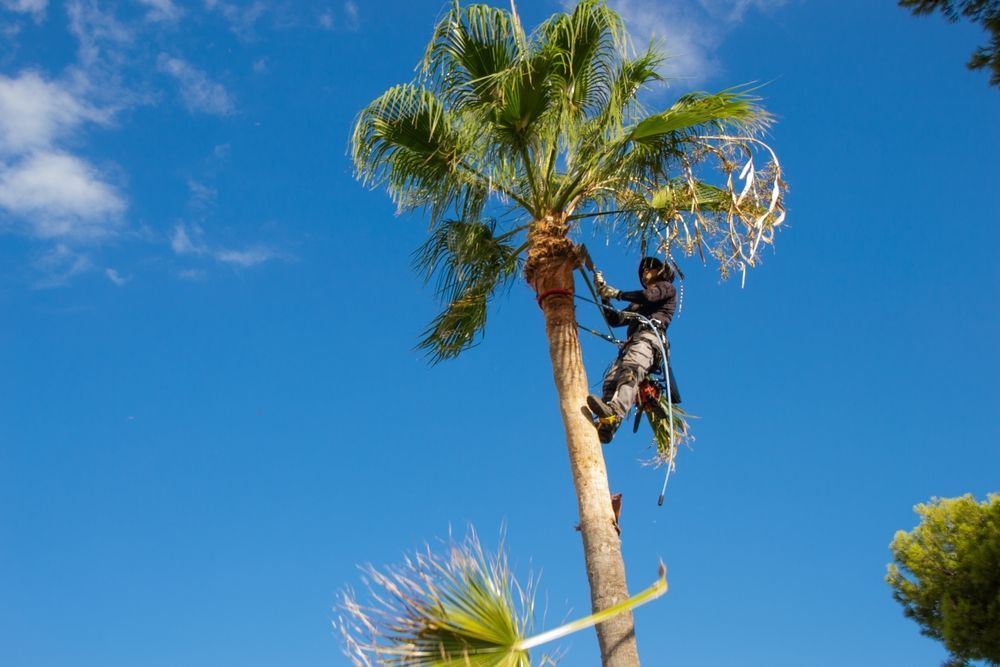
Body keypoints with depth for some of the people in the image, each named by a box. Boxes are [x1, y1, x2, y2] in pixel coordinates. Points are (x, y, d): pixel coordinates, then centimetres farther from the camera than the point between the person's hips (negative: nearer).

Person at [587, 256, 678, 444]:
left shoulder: (667, 287, 22)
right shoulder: (638, 303, 41)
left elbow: (648, 295, 0)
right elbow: (615, 320, 32)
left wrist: (617, 293, 6)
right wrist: (604, 294, 24)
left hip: (649, 336, -7)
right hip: (632, 341, 7)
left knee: (631, 371, -35)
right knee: (611, 379, -20)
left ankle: (614, 414, -60)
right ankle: (603, 424, -41)